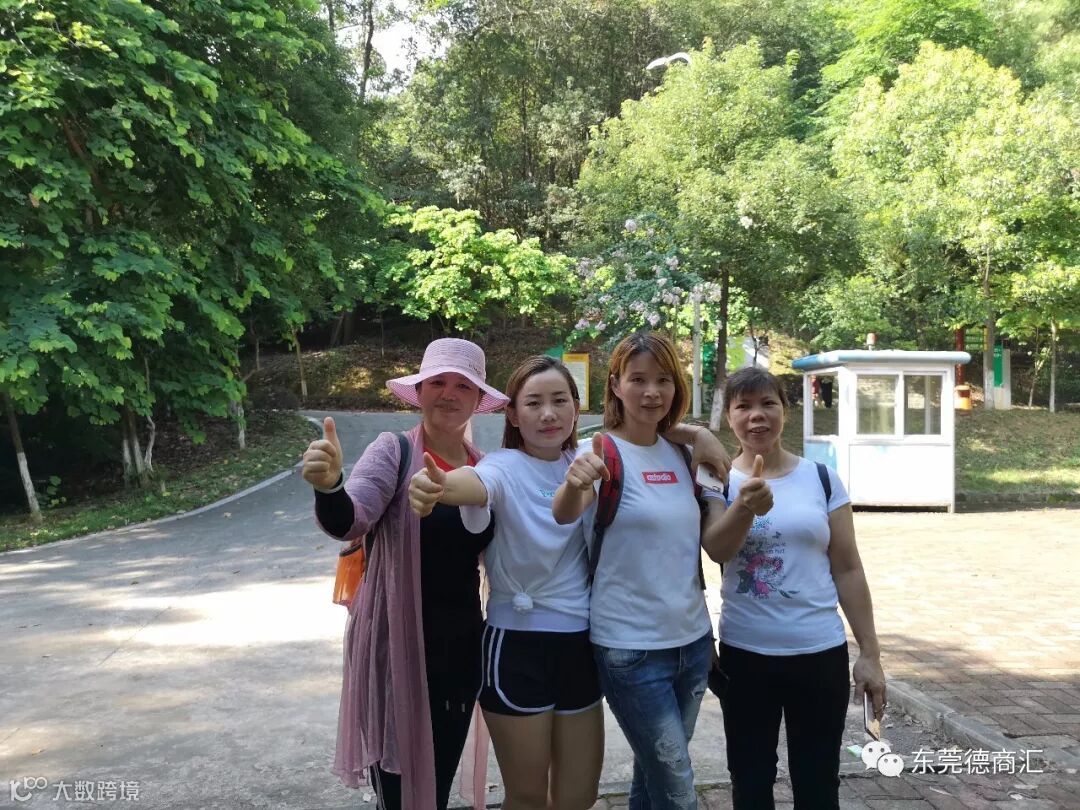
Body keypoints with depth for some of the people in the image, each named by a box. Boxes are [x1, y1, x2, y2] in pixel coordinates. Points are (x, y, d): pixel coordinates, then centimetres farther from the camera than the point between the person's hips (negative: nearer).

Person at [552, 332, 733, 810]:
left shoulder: (683, 455, 5)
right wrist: (574, 483, -53)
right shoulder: (603, 452, -13)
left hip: (693, 640, 6)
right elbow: (564, 516, -33)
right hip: (630, 649, -6)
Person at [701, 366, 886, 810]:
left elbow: (848, 570, 3)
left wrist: (870, 655, 2)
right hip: (744, 655, 0)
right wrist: (745, 507, -38)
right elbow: (716, 550, -19)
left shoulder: (822, 478, 1)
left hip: (821, 654, 0)